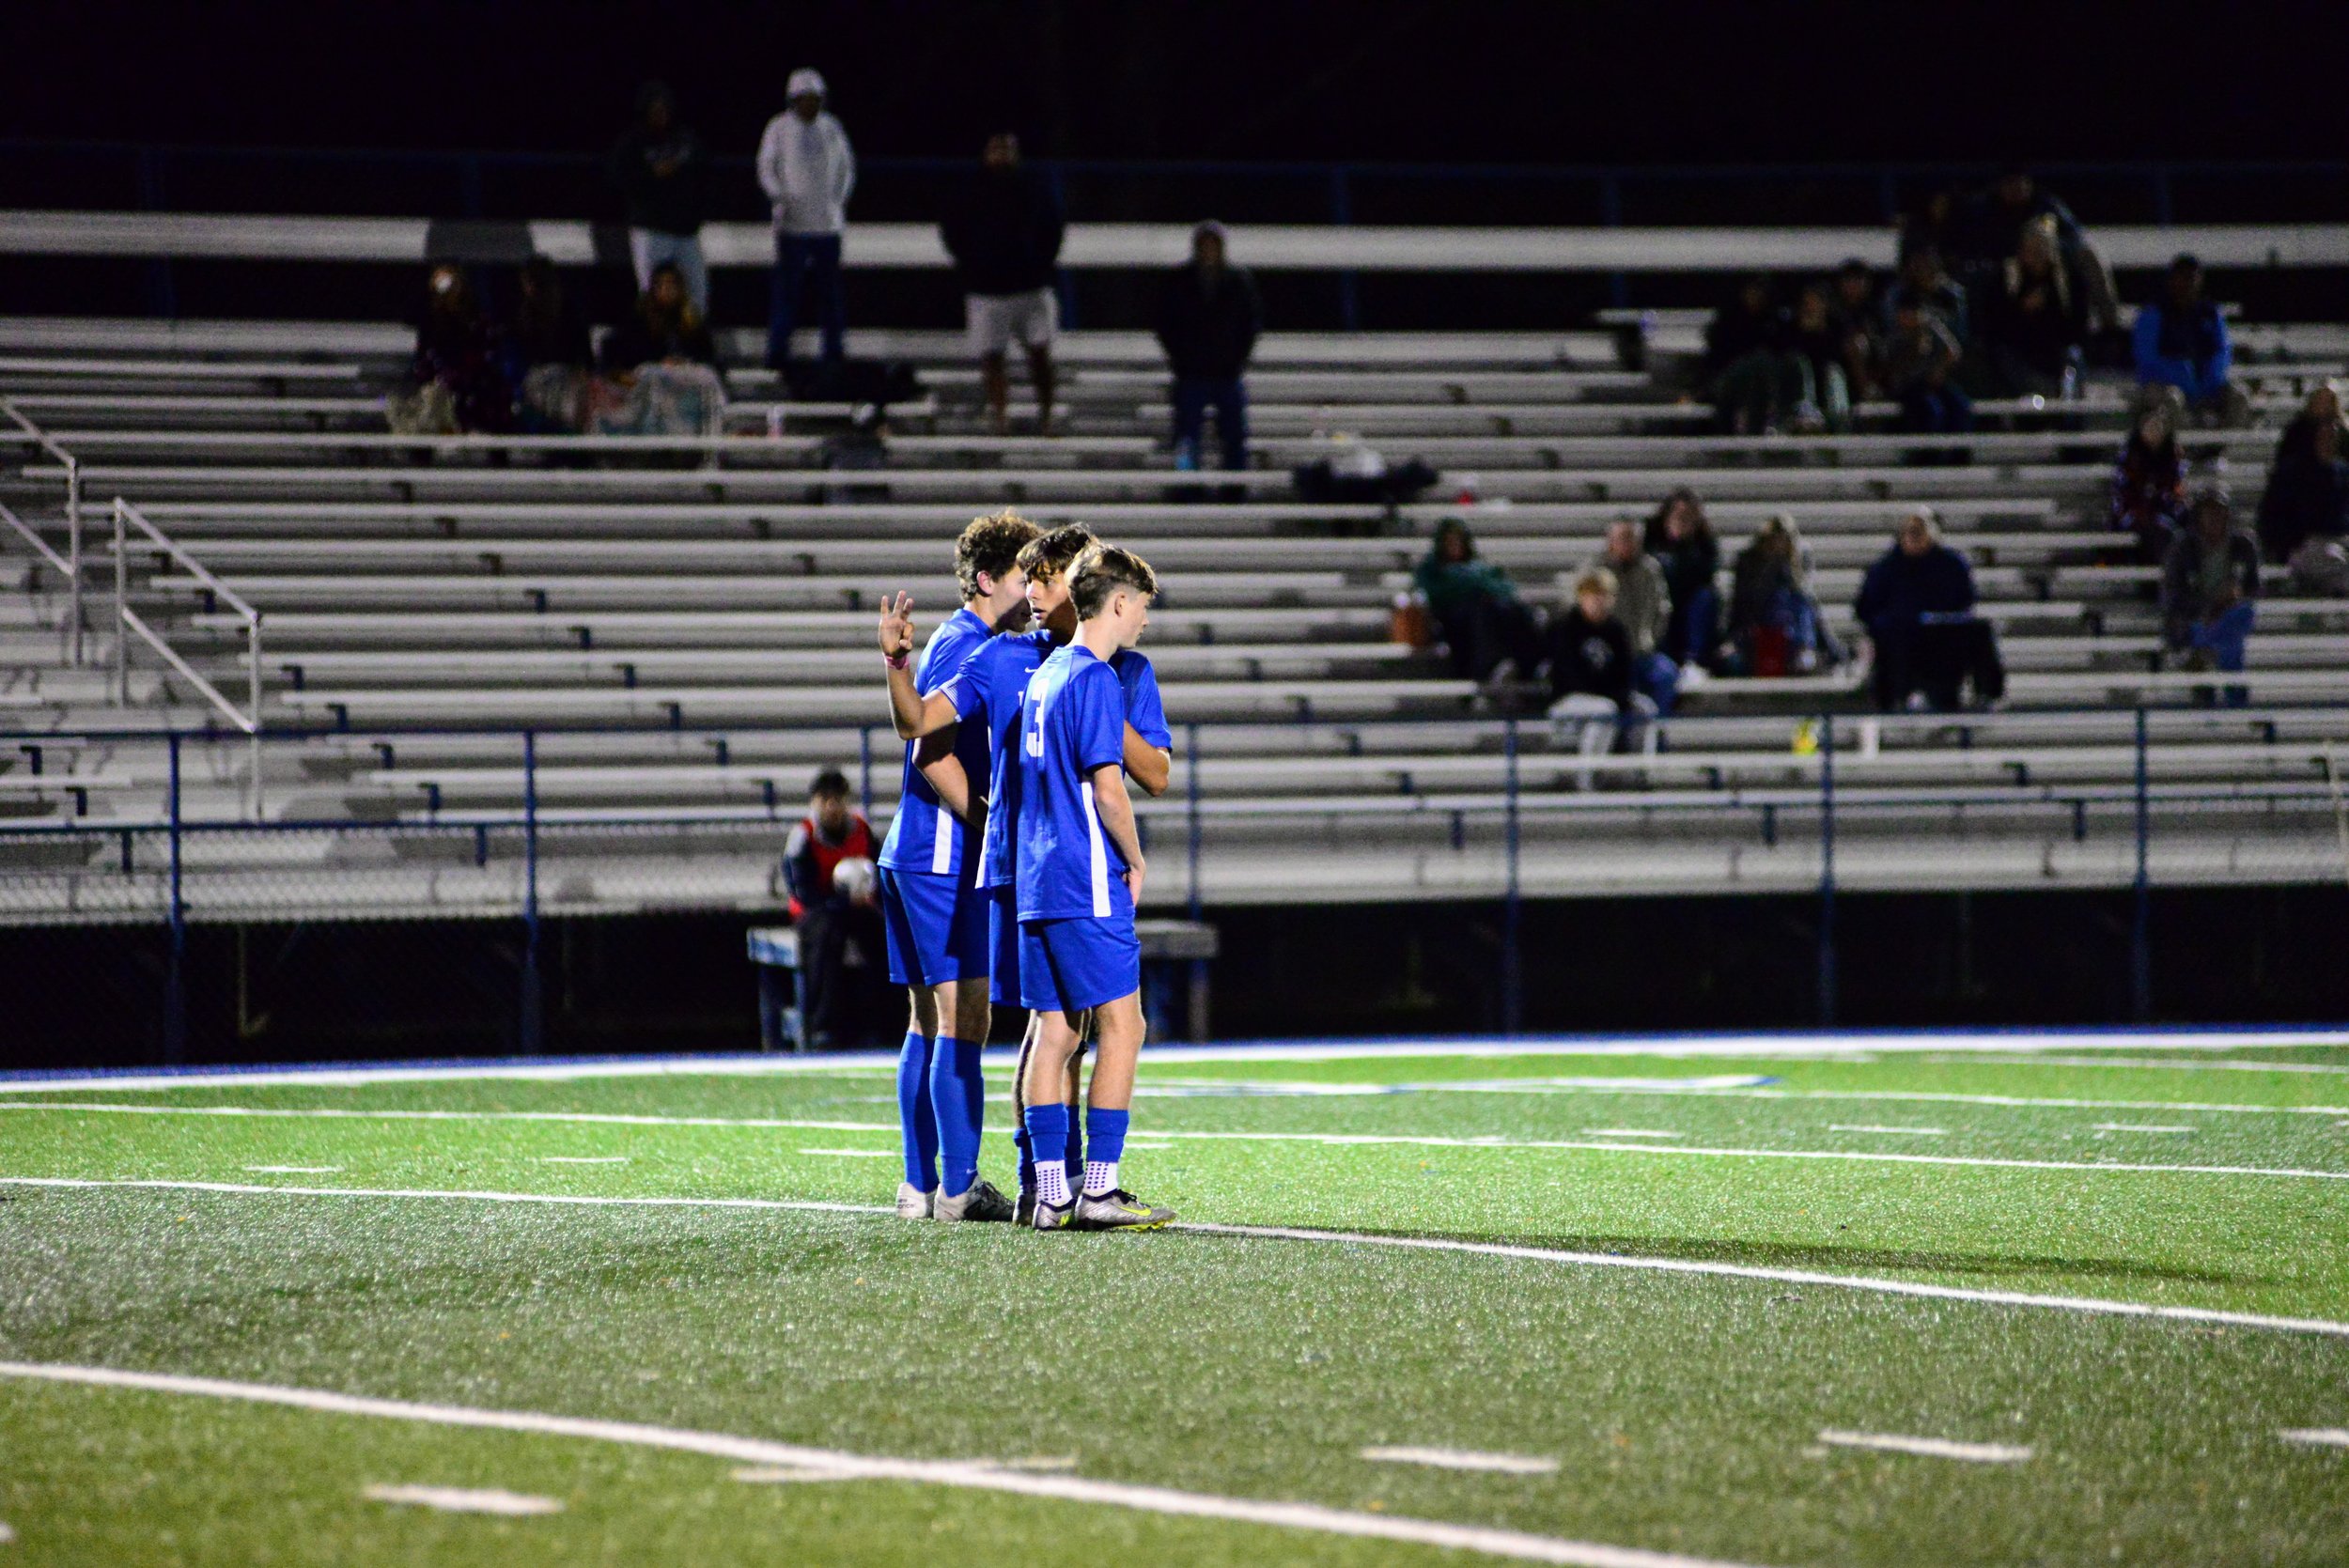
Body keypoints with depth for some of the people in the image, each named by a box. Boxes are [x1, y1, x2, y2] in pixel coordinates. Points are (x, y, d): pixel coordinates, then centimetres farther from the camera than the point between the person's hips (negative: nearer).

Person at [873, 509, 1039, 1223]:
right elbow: (934, 755, -19)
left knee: (929, 1022, 10)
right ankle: (958, 1185, -11)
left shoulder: (961, 643, 19)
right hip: (946, 856, -10)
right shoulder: (965, 646, -12)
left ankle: (920, 1185, 12)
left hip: (915, 856, 10)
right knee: (964, 1019, -10)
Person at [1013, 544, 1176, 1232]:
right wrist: (1136, 863, -3)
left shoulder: (1044, 676, 15)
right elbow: (1107, 789, -18)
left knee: (1054, 1033, 7)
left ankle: (1051, 1193, 6)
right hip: (1089, 886, -9)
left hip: (1037, 883, 9)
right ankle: (1099, 1188, -6)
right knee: (1121, 1026, -4)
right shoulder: (1096, 679, -12)